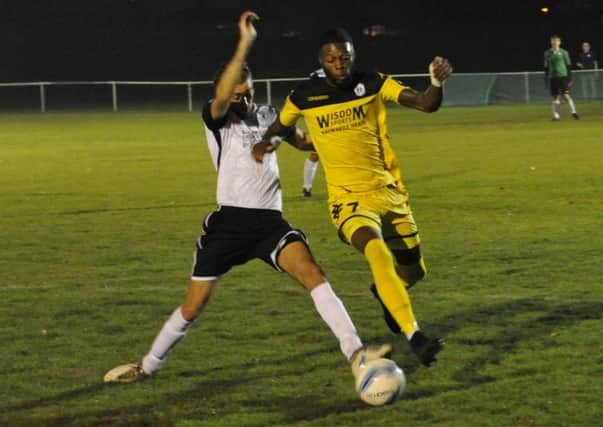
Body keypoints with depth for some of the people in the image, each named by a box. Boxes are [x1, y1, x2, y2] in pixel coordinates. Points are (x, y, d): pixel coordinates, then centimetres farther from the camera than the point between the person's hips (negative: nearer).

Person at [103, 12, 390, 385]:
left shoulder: (268, 115, 13)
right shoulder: (217, 119, -3)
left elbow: (303, 141, 31)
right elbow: (222, 97, -28)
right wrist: (245, 43, -35)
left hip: (270, 222, 3)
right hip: (230, 221, -3)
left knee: (311, 271, -24)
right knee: (194, 305, 4)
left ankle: (356, 353, -30)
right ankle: (149, 365, 27)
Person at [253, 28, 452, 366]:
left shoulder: (374, 84, -5)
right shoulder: (304, 97, -3)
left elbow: (426, 104, -16)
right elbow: (281, 126, 18)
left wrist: (437, 83, -38)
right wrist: (266, 142, -5)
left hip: (389, 192, 3)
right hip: (349, 199, -3)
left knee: (414, 271, 15)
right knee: (378, 253, -33)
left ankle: (384, 292, 53)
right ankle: (414, 336, -37)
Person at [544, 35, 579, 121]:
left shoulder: (563, 52, 1)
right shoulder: (547, 53, 9)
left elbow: (568, 65, 3)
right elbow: (546, 67, 15)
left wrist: (569, 78, -1)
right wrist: (546, 78, 12)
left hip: (563, 76, -3)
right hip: (552, 77, 3)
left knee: (566, 95, -10)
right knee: (555, 97, 4)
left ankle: (573, 112, -3)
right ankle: (556, 115, 9)